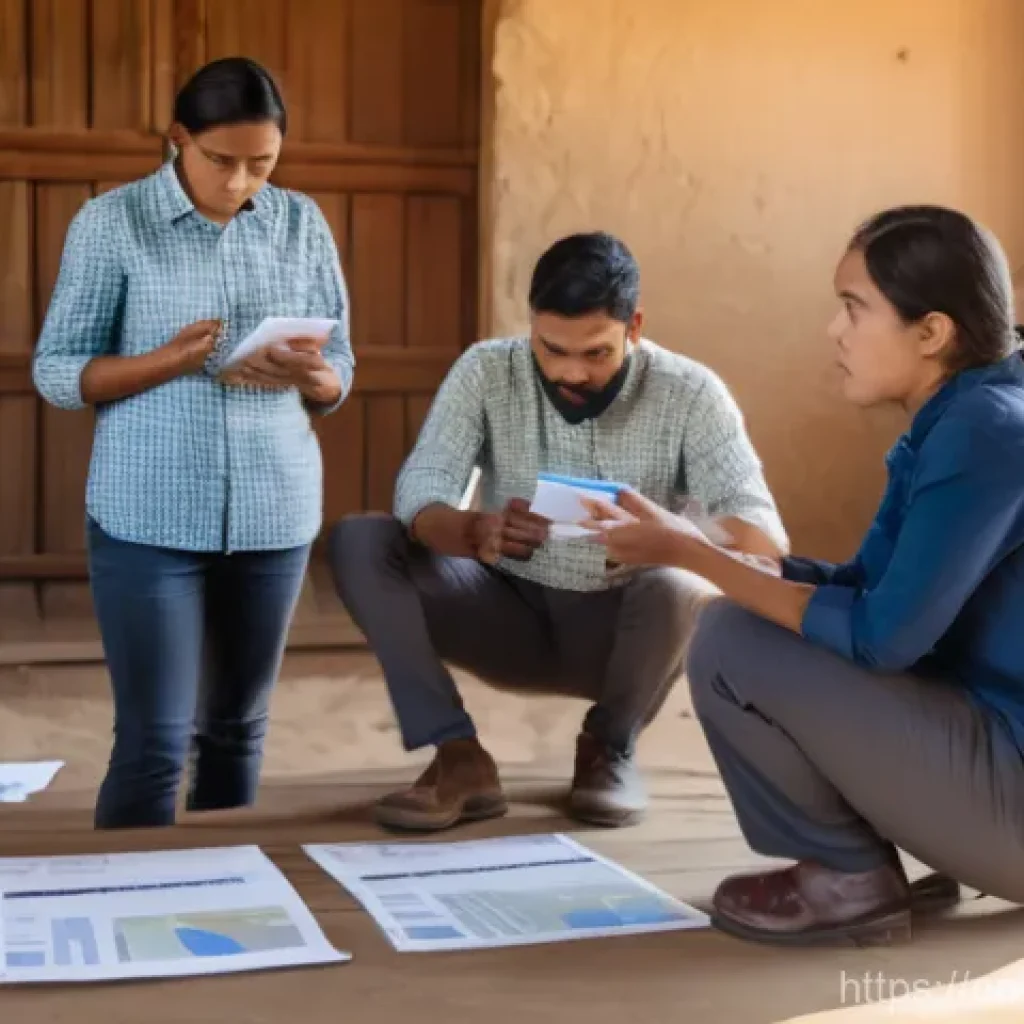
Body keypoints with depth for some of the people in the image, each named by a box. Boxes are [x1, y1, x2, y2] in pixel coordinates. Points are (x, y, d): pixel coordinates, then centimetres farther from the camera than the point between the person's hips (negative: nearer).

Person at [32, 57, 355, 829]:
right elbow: (56, 372, -3)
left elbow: (338, 380, 9)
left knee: (238, 728, 12)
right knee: (154, 739, -4)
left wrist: (305, 375, -15)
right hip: (149, 515, -3)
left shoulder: (303, 224, 5)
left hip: (274, 510, 3)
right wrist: (166, 362, -20)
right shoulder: (111, 222, -4)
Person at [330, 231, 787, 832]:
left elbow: (764, 535, -23)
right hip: (511, 615, 2)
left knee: (683, 587, -36)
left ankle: (611, 747, -5)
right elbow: (419, 492, -19)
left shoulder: (689, 393, -14)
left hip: (621, 629, -1)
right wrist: (475, 531, -44)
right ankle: (461, 758, -18)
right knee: (358, 542, -19)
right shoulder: (486, 370, -9)